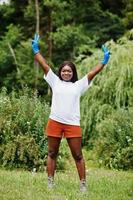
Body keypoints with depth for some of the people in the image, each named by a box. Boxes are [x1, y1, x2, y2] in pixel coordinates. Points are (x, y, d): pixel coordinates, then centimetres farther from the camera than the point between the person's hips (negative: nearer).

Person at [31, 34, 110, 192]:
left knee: (78, 155, 2)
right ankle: (50, 182, 16)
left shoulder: (79, 85, 10)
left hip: (73, 124, -1)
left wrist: (104, 61, -3)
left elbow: (93, 72, 5)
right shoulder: (55, 82, 10)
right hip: (54, 122, 1)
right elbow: (44, 65, 6)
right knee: (52, 154, 8)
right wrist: (36, 50, 2)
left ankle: (83, 184, 6)